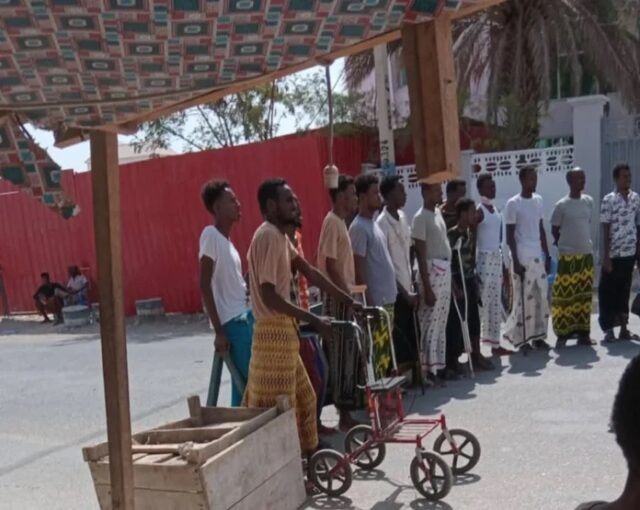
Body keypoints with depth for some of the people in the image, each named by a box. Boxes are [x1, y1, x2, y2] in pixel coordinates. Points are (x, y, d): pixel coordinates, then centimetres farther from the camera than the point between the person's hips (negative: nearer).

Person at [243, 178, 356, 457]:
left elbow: (310, 273, 16)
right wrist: (315, 321, -22)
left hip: (283, 330, 10)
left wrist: (349, 301, 13)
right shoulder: (268, 237, -18)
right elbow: (269, 297, -24)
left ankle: (306, 454, 30)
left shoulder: (280, 235, 12)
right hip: (274, 331, -10)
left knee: (302, 399, 19)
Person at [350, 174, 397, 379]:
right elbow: (358, 269, -17)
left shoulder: (374, 224, 15)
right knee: (375, 354, -4)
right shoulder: (359, 228, -14)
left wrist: (391, 294, 18)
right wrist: (370, 303, -19)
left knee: (385, 353, 14)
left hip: (387, 299, 9)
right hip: (375, 302, -9)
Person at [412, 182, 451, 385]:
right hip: (432, 271, -9)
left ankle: (439, 365, 19)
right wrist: (426, 287, -18)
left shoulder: (438, 213, 14)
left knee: (441, 322, 12)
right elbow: (421, 254, -15)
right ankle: (429, 369, 1)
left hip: (445, 270, 9)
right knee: (431, 323, -5)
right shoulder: (421, 218, -12)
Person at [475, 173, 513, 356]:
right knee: (482, 303, -9)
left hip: (497, 258, 8)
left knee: (496, 304, 11)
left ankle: (495, 343, 17)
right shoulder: (478, 211, -9)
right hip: (484, 259, -8)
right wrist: (473, 267, -17)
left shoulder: (497, 210, 15)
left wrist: (504, 265, 18)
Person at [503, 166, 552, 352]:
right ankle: (522, 338, 5)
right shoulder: (513, 204, -9)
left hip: (538, 256, 7)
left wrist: (547, 255, 12)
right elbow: (510, 235, -9)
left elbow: (541, 230, 15)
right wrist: (515, 261, -14)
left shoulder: (538, 200, 11)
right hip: (522, 258, -6)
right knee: (523, 298, -3)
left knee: (542, 297, 7)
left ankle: (538, 336, 15)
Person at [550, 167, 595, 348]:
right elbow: (554, 230, -1)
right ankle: (562, 333, 5)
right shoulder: (561, 206, -9)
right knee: (564, 295, -2)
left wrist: (584, 242, 13)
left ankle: (583, 332, 16)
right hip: (567, 256, -5)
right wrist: (565, 244, 6)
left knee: (584, 295, 9)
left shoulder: (589, 201, 6)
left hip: (586, 254, 5)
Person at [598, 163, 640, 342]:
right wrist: (606, 256, -11)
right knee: (608, 292, 2)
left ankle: (624, 328, 18)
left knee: (624, 291, 12)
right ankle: (608, 329, 10)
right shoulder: (609, 200, -7)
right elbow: (606, 230, -8)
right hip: (613, 254, -4)